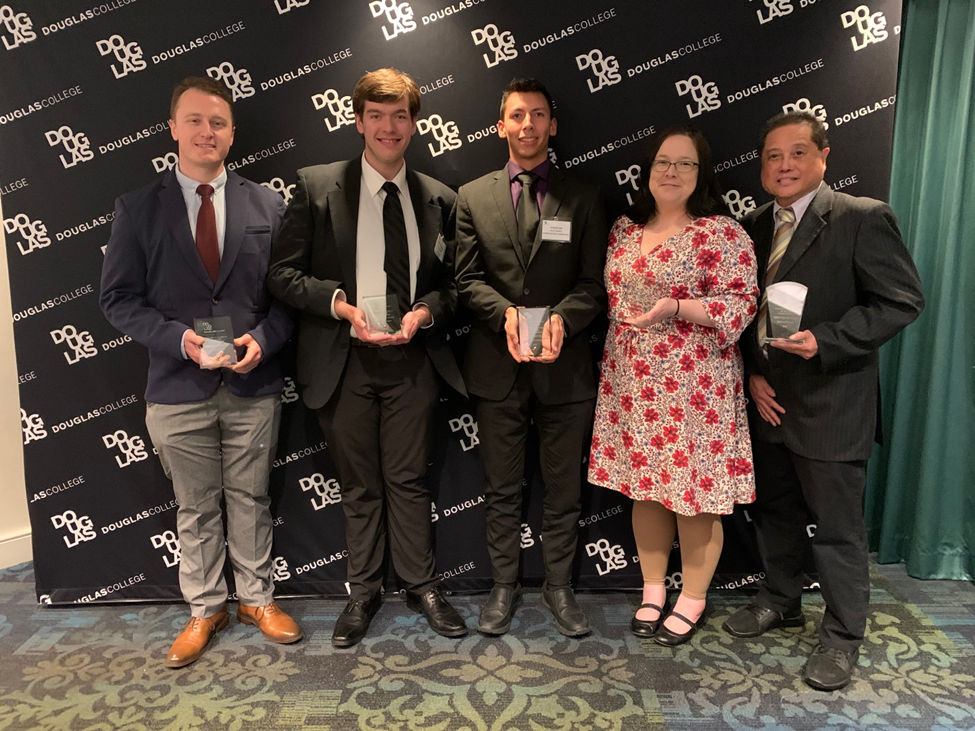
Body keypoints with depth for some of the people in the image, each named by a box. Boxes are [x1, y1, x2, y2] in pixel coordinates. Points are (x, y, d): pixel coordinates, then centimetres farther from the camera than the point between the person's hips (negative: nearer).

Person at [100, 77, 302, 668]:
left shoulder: (268, 206, 3)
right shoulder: (138, 209, 1)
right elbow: (120, 299, 0)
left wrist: (263, 338, -14)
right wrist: (179, 338, -16)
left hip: (253, 386, 1)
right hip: (179, 390, 0)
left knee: (250, 499, 13)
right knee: (195, 508, 13)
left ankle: (257, 599, 32)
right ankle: (205, 609, 31)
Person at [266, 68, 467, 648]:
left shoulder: (439, 199, 7)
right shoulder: (317, 186, 0)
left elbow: (452, 284, 10)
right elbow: (283, 273, -2)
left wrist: (424, 312, -10)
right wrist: (340, 303, -17)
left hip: (412, 358, 1)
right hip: (343, 360, -1)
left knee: (409, 480, 10)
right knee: (359, 485, 12)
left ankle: (422, 585, 29)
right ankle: (364, 590, 31)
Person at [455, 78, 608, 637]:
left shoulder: (584, 199, 7)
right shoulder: (473, 197, 8)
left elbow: (593, 282, -1)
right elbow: (468, 278, 1)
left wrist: (561, 317, -21)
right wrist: (506, 313, -19)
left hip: (565, 366, 0)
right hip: (498, 367, 1)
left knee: (564, 489, 11)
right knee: (502, 489, 12)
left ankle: (559, 587, 30)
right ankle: (505, 586, 30)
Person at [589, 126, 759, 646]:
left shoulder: (721, 232, -6)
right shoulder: (624, 229, 11)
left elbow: (742, 304, -10)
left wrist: (675, 308, -21)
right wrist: (624, 319, 4)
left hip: (694, 384, -5)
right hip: (632, 380, 5)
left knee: (694, 490, 3)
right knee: (643, 484, 12)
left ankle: (693, 599, 24)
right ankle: (653, 590, 30)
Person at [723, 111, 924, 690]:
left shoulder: (863, 218, -10)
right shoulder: (754, 226, 8)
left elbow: (902, 301, -13)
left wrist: (824, 340, -24)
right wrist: (751, 376, -1)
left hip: (831, 407, -6)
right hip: (768, 401, 6)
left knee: (837, 528, 6)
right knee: (776, 512, 20)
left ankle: (844, 636, 26)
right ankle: (782, 602, 42)